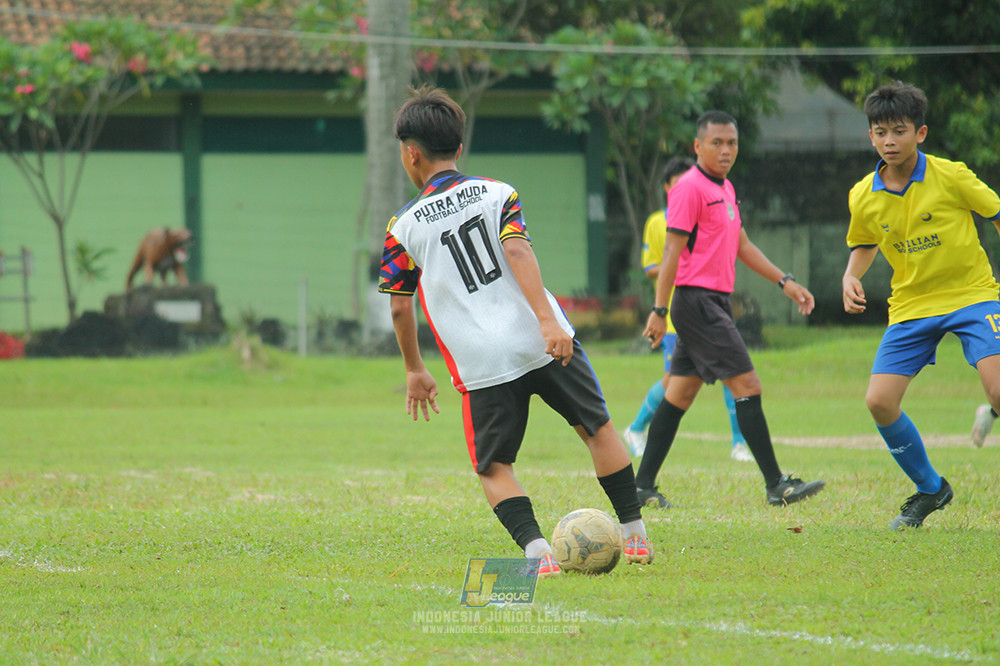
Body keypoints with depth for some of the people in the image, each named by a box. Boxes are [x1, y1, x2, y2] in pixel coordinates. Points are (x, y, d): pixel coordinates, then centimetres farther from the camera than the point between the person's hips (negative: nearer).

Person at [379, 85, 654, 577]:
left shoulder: (404, 228, 6)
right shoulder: (497, 193, 7)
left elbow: (399, 306, 8)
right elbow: (516, 250, -9)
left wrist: (415, 370, 21)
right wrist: (548, 319, -17)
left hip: (481, 365, -1)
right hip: (543, 343, 1)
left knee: (494, 468, 8)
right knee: (596, 426, 18)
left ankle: (536, 549, -14)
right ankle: (635, 534, 20)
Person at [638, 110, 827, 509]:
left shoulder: (725, 190, 17)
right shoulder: (690, 188, -11)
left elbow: (741, 245, 26)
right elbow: (672, 251, -15)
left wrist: (785, 282, 21)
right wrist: (660, 311, -18)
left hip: (716, 303, 10)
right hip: (697, 300, -10)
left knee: (679, 395, 10)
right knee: (747, 386, -11)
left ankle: (643, 486, 12)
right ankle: (776, 486, -10)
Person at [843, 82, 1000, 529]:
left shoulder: (950, 177, -12)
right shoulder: (863, 197, -1)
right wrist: (851, 277, -1)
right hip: (911, 306, 4)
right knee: (879, 402, -8)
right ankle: (929, 489, 16)